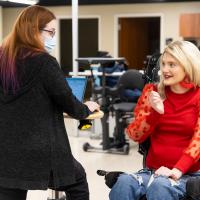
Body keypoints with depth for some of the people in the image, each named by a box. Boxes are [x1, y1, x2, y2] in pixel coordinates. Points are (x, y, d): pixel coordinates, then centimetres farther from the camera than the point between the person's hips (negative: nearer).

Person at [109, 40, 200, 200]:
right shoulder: (153, 91, 8)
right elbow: (135, 135, 4)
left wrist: (177, 170, -25)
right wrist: (155, 112, -14)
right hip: (153, 171, 3)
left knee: (159, 187, -35)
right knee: (124, 182, -29)